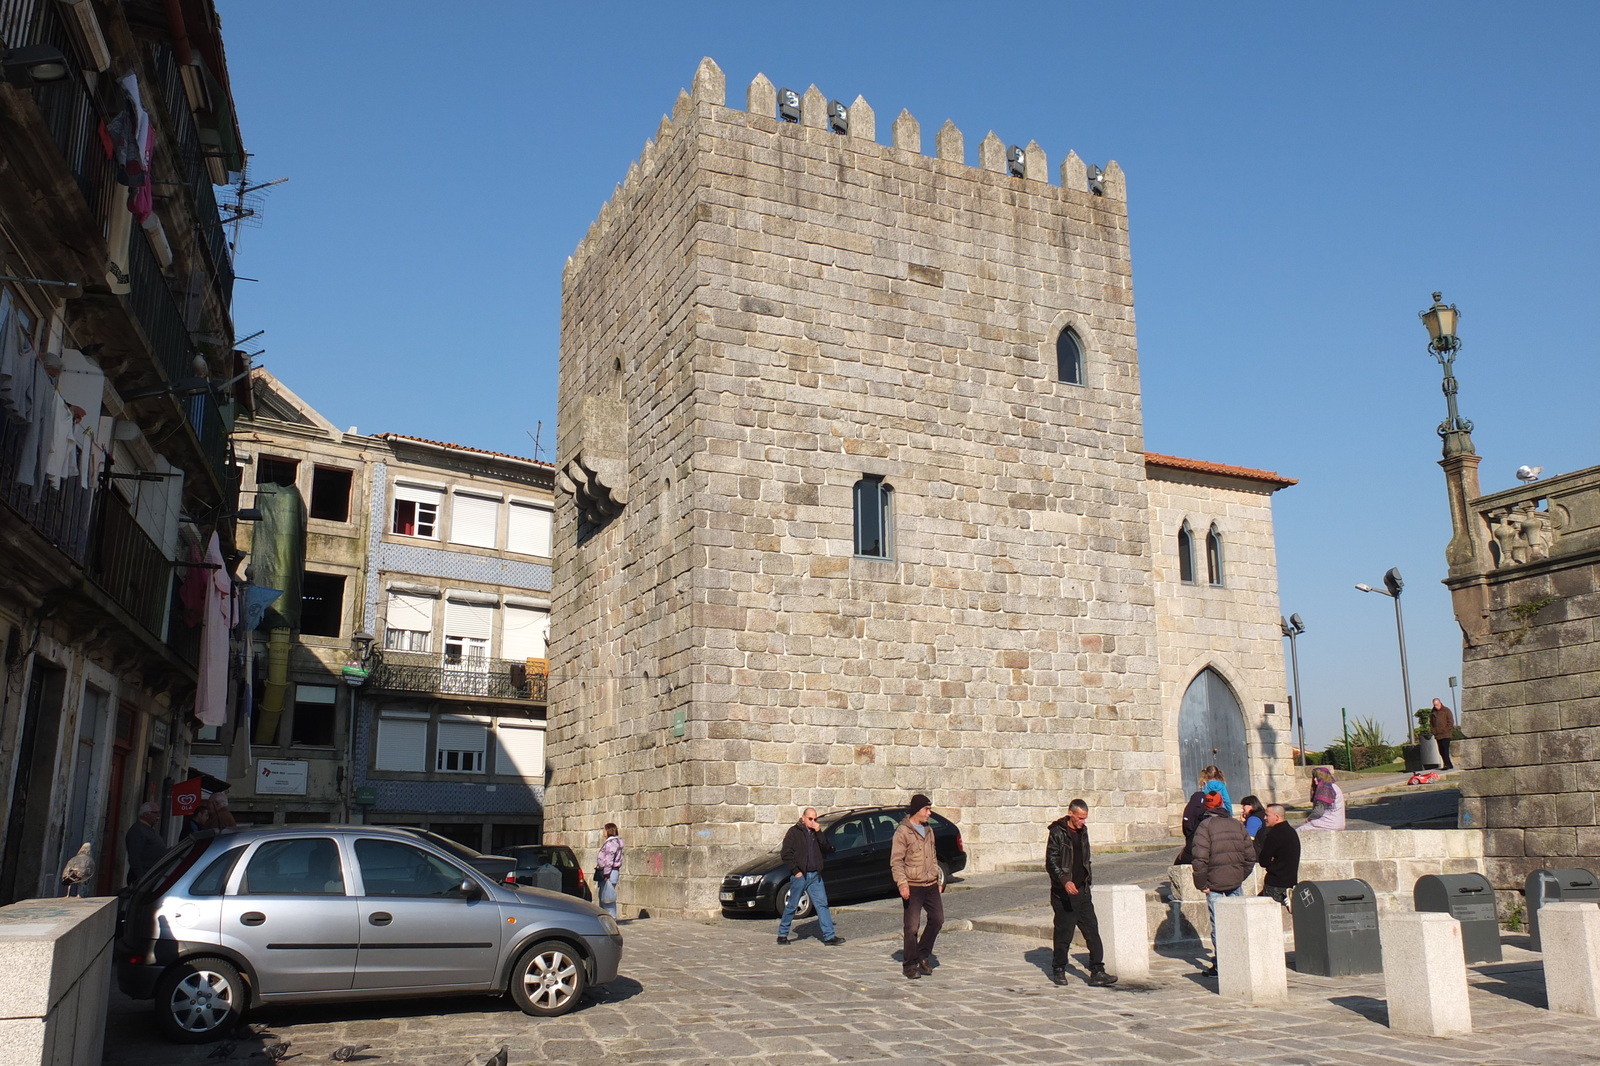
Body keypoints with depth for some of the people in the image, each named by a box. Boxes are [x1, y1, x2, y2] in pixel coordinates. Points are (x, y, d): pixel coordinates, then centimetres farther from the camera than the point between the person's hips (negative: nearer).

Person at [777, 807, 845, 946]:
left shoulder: (816, 832, 13)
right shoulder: (794, 832, -3)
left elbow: (826, 849, 2)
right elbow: (786, 854, -7)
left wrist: (819, 833, -8)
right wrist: (795, 871, -13)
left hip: (815, 876, 5)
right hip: (800, 876, -5)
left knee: (822, 905, 0)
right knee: (791, 906, 4)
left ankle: (829, 936, -1)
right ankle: (782, 934, 18)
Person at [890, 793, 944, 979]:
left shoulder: (928, 830, 15)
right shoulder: (902, 831, -9)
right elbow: (896, 861, -13)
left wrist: (938, 880, 20)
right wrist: (902, 883, -21)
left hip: (931, 885, 7)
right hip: (913, 887, -7)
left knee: (937, 919, 4)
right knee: (912, 926, -3)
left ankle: (923, 955, 21)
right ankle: (910, 965, 9)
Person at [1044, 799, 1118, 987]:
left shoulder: (1083, 831, 11)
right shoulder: (1058, 833, -10)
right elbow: (1051, 862, -15)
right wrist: (1065, 880, -28)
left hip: (1082, 891, 6)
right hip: (1063, 893, -6)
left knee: (1092, 930, -1)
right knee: (1064, 932, 1)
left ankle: (1097, 972, 0)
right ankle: (1058, 970, 16)